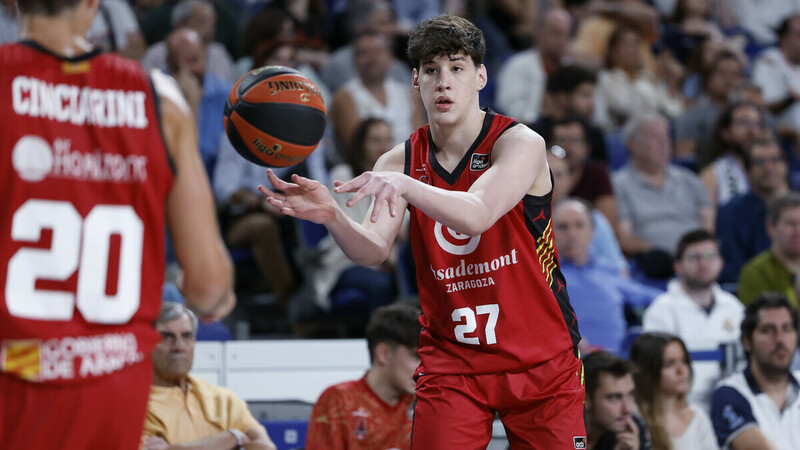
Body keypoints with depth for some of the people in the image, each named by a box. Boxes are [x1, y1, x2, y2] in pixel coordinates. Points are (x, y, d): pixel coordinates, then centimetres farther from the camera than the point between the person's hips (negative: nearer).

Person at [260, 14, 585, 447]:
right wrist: (331, 215, -36)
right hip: (451, 359, 2)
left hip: (542, 362, -2)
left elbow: (477, 215, -31)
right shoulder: (402, 160, 0)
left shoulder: (520, 143, -12)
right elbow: (373, 251, -14)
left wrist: (402, 184, -47)